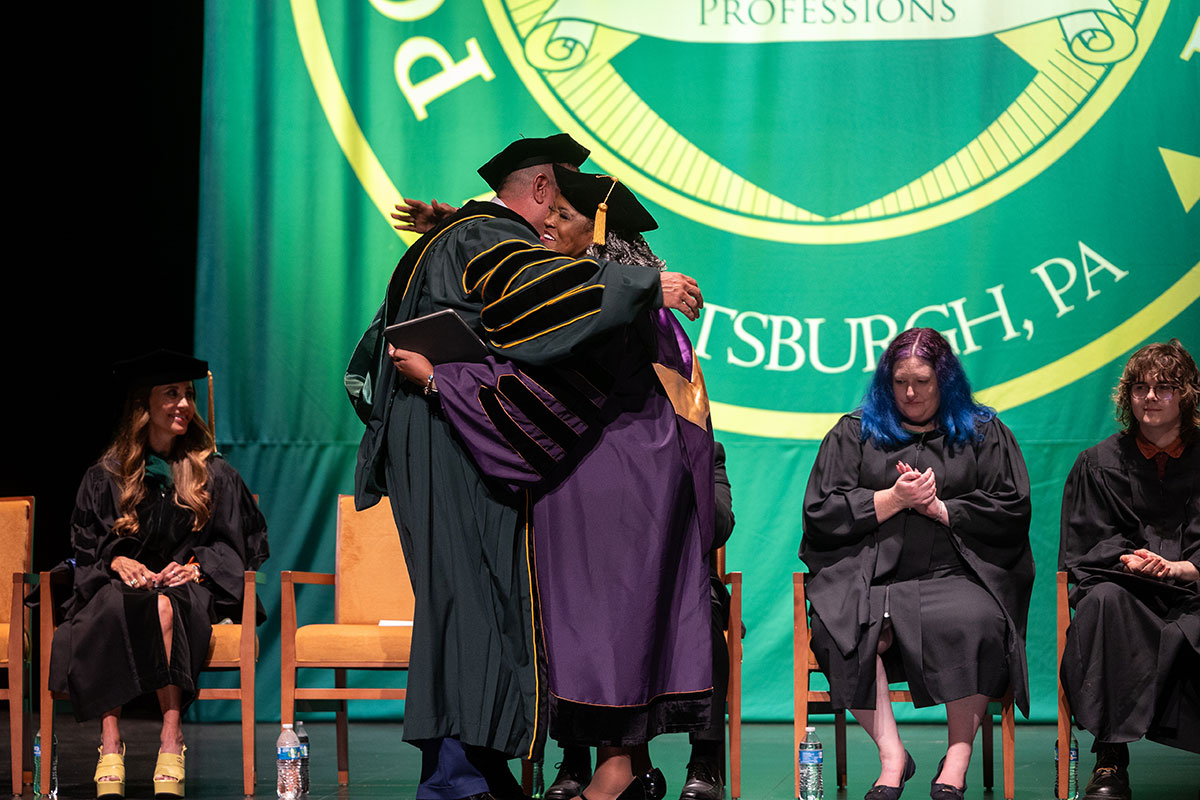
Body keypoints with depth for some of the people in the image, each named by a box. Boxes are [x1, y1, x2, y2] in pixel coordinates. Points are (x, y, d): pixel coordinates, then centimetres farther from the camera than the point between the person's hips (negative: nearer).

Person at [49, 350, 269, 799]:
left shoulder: (214, 475, 12)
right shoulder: (106, 477, 12)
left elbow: (236, 544, 11)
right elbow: (85, 547, 12)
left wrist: (196, 566, -7)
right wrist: (117, 562, -9)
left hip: (189, 589, 0)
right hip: (120, 584, 1)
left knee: (162, 607, -37)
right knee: (112, 608, -36)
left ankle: (171, 741, -43)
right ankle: (110, 745, -42)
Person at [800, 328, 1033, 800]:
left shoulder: (982, 433, 16)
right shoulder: (854, 434, 16)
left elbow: (1012, 510, 8)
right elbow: (820, 513, 8)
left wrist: (939, 508, -2)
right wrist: (893, 499, -3)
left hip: (954, 577, -1)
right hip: (869, 577, 1)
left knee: (975, 624, -36)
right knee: (842, 630, -33)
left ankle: (958, 758, -24)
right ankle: (891, 756, -27)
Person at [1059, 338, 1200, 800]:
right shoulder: (1101, 463, 14)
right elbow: (1088, 544, 7)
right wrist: (1130, 561, -15)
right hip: (1127, 590, 1)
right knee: (1104, 601, -36)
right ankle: (1110, 760, -37)